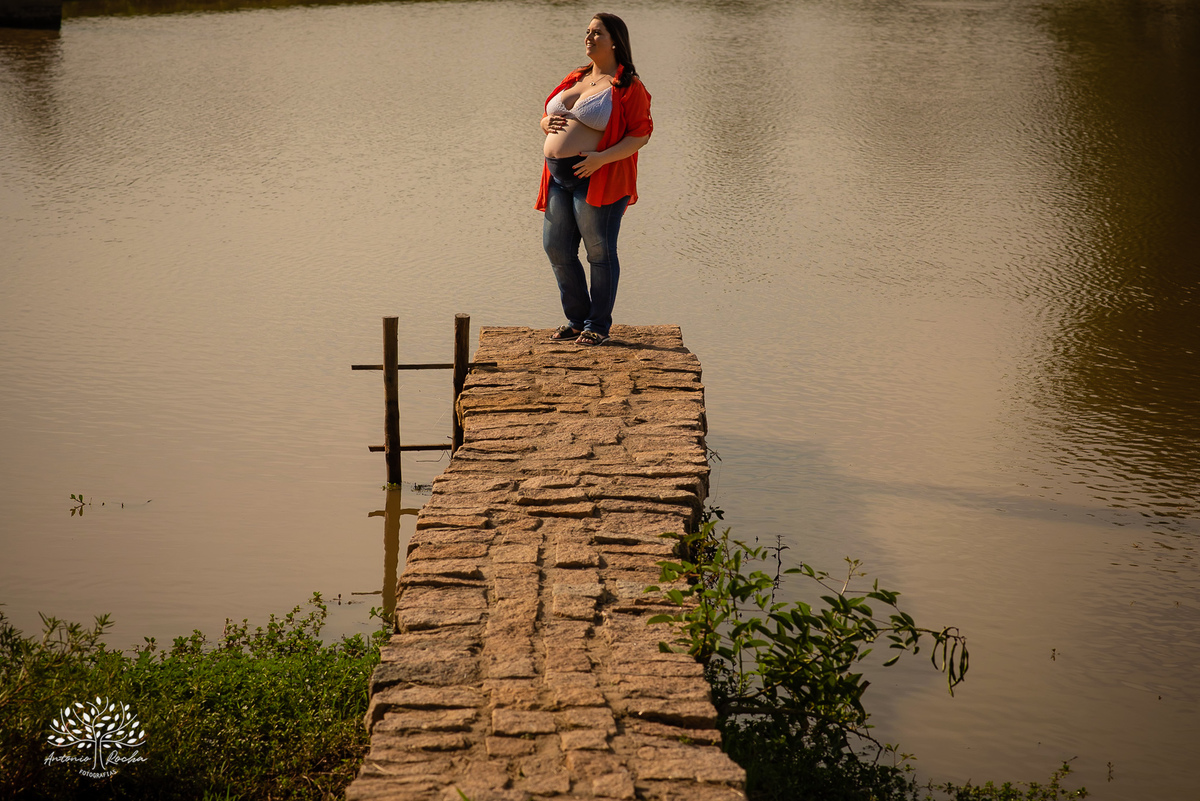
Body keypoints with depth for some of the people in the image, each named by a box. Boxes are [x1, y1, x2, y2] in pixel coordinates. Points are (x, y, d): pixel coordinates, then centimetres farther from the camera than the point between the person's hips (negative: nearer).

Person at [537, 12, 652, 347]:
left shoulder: (628, 86, -6)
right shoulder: (574, 78, 16)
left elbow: (641, 135, -11)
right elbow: (547, 117, 24)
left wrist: (602, 158, -22)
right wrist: (547, 123, -1)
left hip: (597, 179, -7)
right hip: (559, 177, 7)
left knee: (600, 252, -1)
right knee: (556, 249, 9)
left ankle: (598, 326, 10)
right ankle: (577, 319, 23)